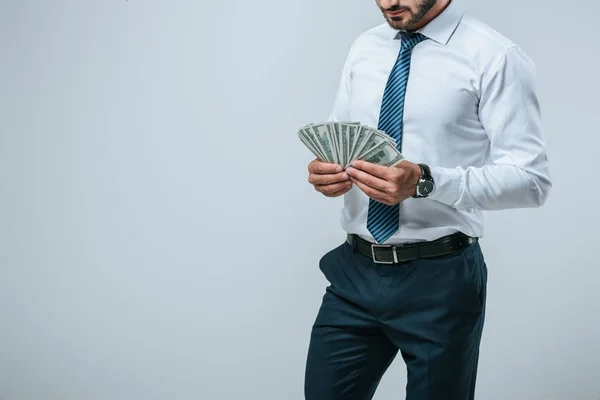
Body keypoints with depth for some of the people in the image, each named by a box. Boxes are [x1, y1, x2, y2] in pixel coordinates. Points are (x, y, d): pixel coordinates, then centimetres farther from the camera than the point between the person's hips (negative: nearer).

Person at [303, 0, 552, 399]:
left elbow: (531, 178, -15)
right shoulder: (364, 48, 7)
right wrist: (326, 170, -10)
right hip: (354, 272, 5)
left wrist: (425, 181, -28)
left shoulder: (495, 56, -11)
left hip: (440, 280, -4)